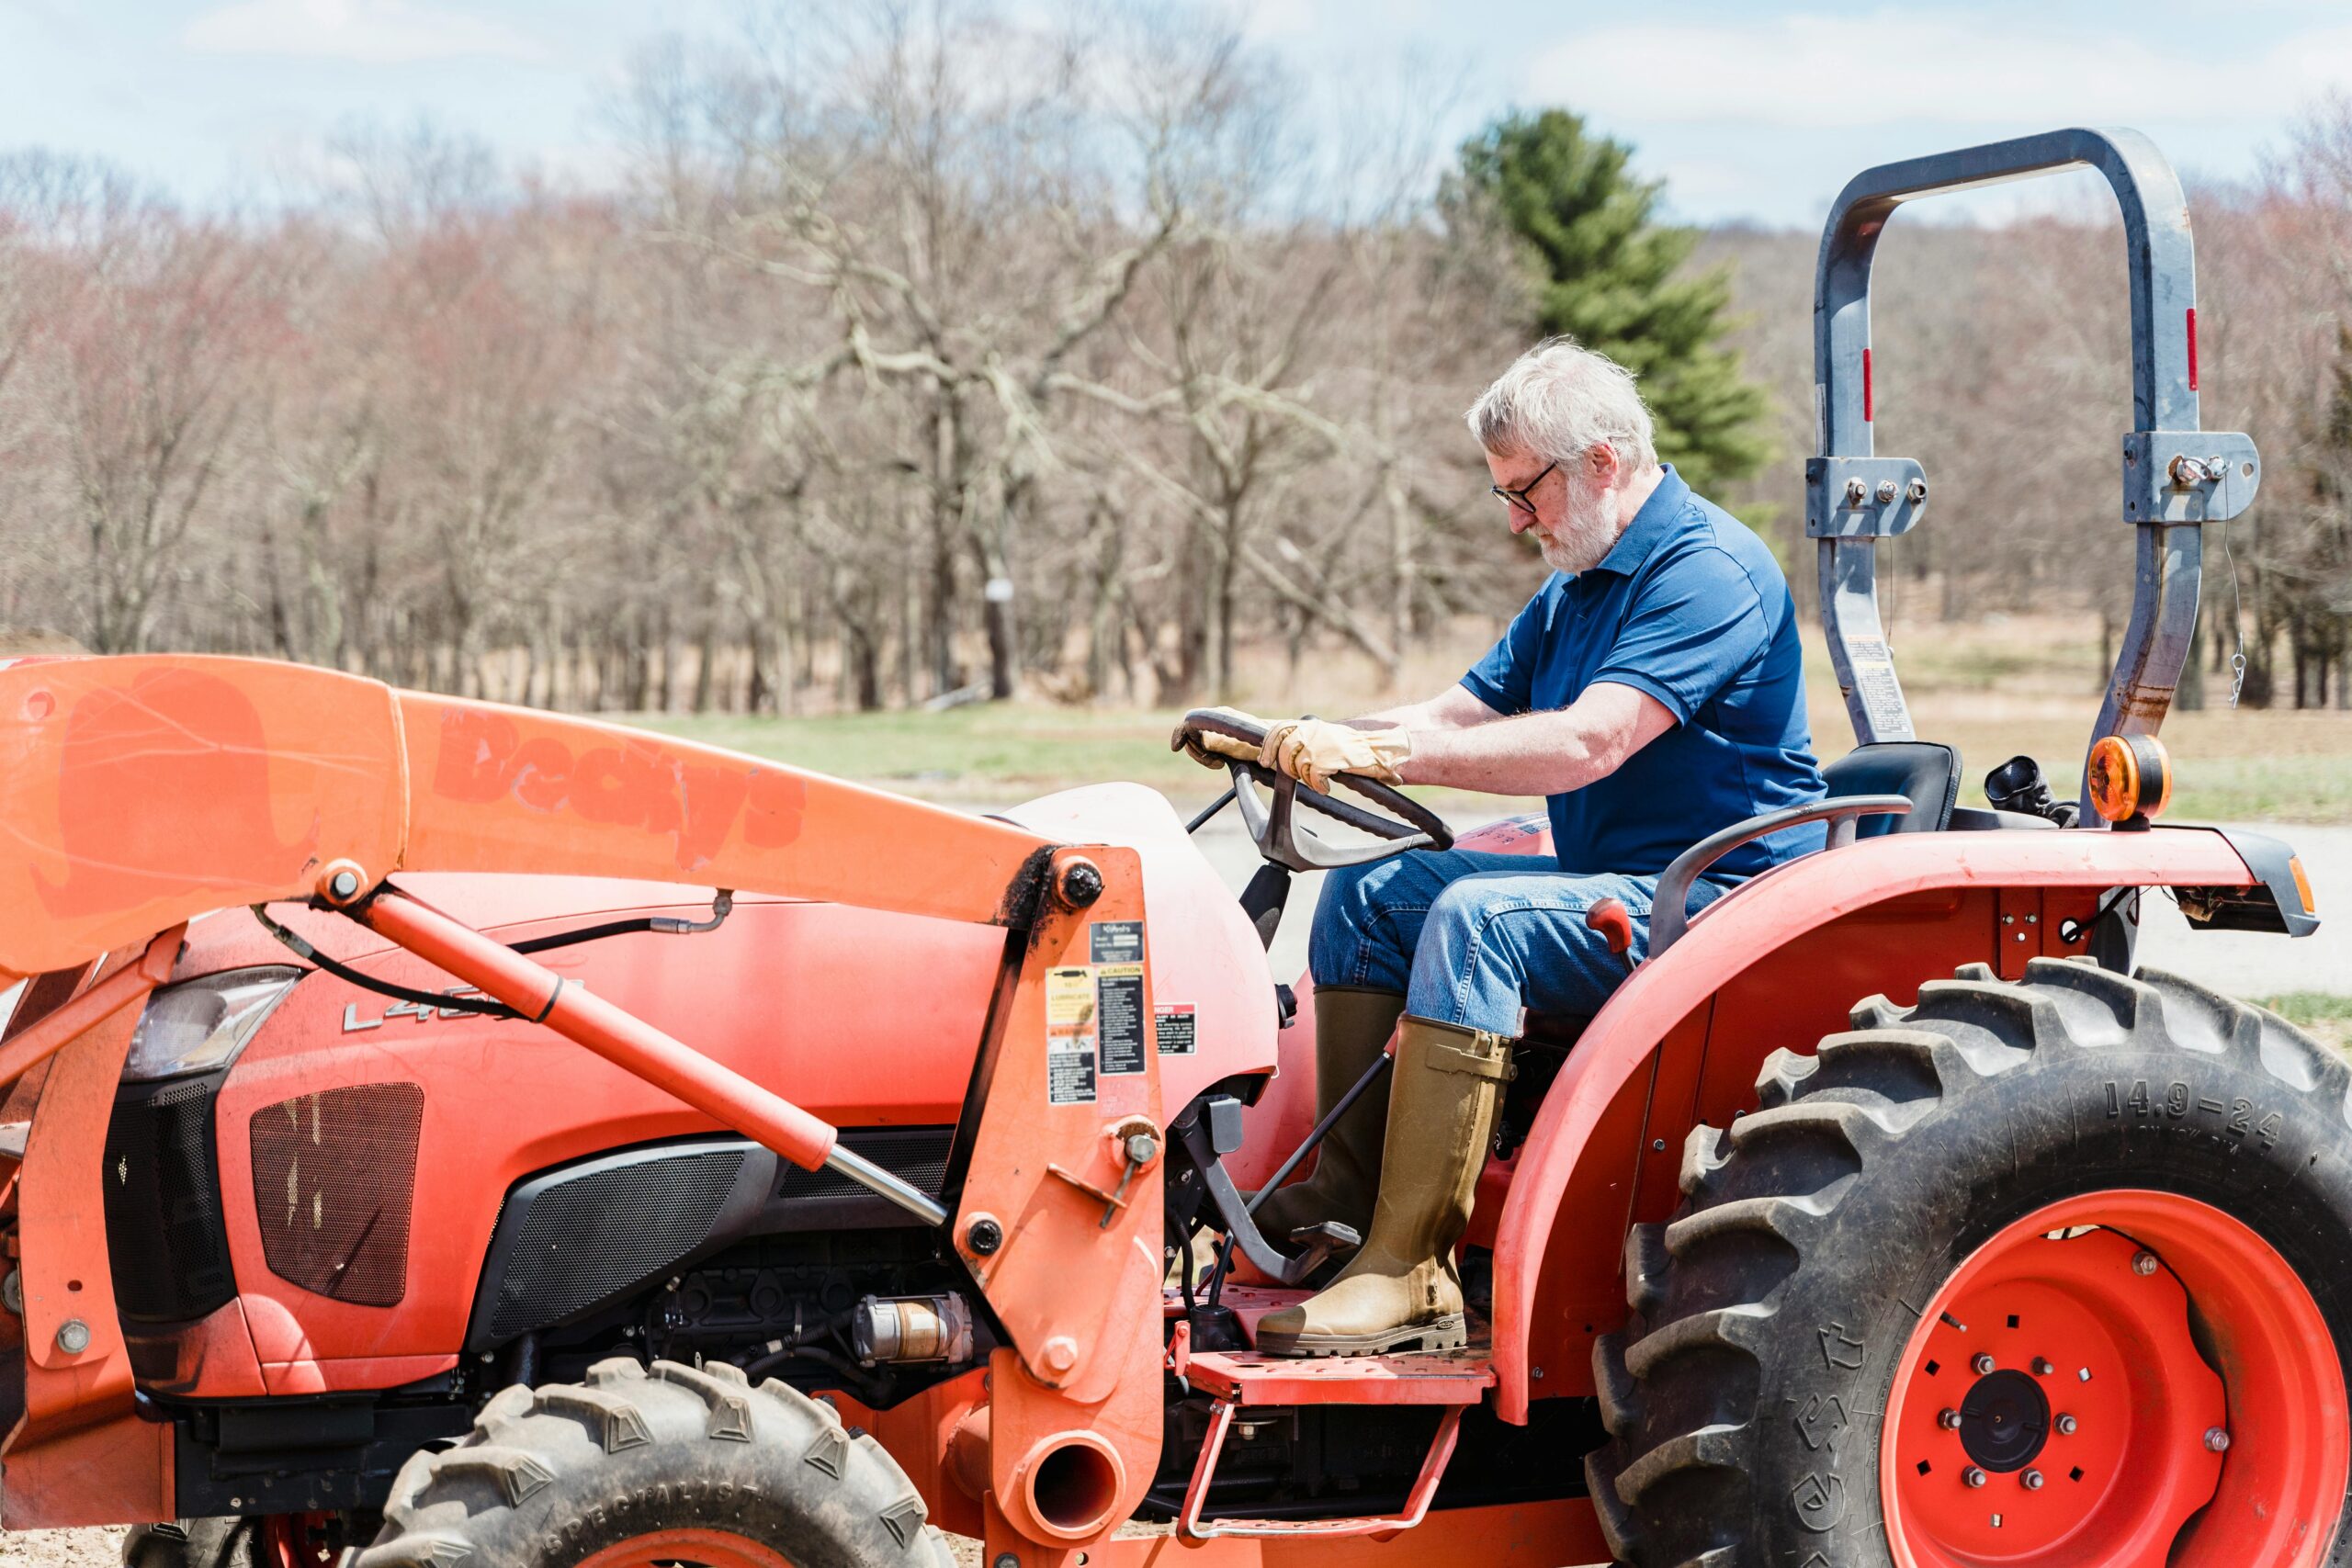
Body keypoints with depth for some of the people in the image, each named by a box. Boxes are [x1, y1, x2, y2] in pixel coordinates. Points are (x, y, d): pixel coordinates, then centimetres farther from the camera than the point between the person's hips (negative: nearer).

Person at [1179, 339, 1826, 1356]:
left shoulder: (1708, 569, -17)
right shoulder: (1574, 591, 16)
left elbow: (1586, 743, -28)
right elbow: (1459, 717, 12)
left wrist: (1381, 751, -30)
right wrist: (1291, 741, -5)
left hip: (1719, 900, -10)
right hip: (1614, 888, 10)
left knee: (1474, 918, -30)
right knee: (1366, 898, 4)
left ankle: (1407, 1272, -34)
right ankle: (1345, 1199, 1)